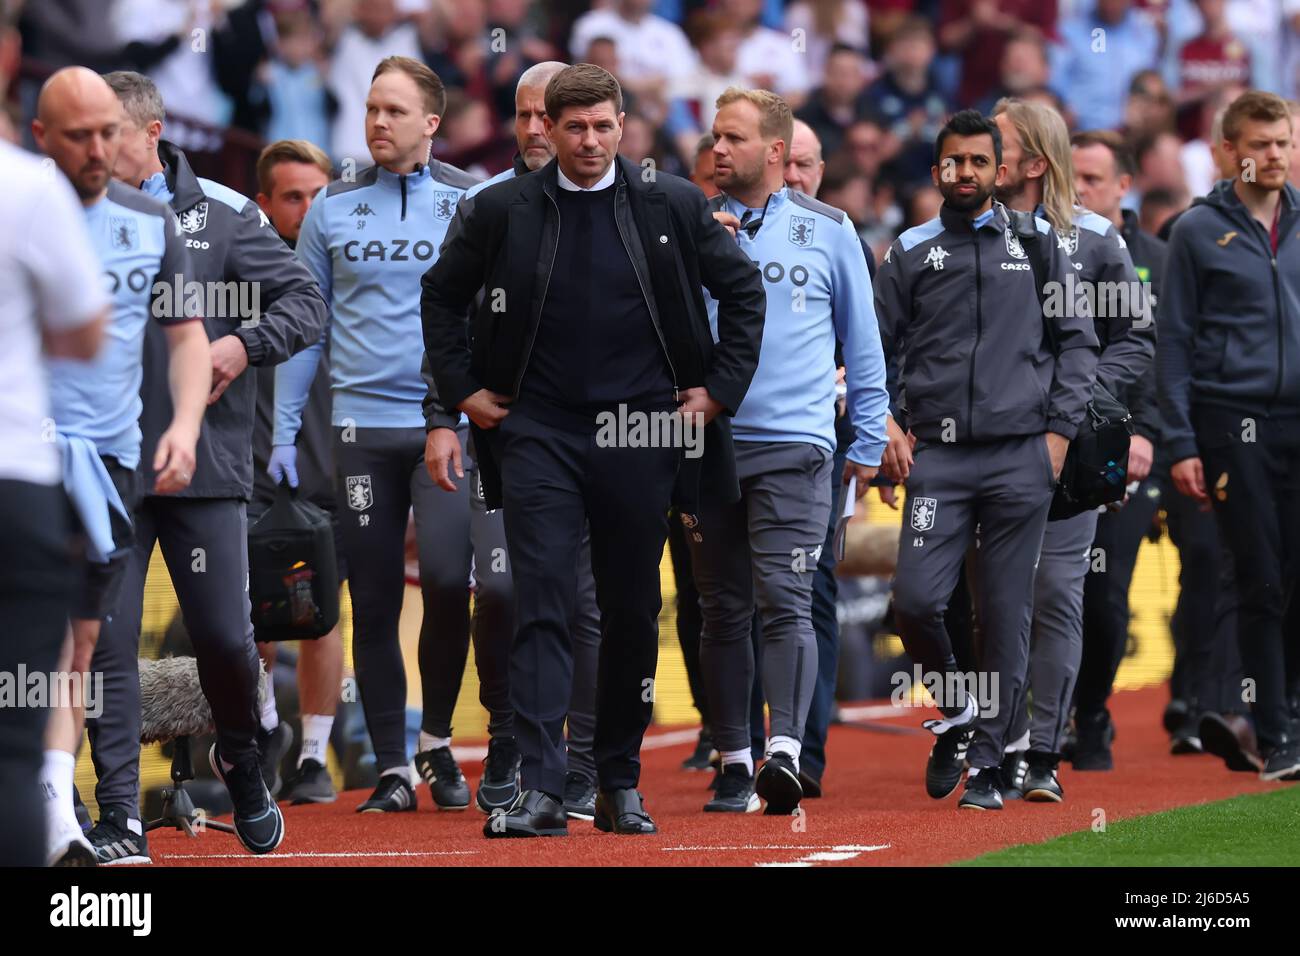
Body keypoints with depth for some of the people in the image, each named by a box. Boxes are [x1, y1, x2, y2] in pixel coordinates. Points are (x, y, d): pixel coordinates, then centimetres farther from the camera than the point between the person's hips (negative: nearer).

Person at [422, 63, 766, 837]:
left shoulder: (672, 206, 1)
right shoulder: (503, 211, 2)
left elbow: (745, 289, 9)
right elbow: (443, 293, 15)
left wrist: (721, 387, 3)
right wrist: (463, 389, 7)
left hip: (640, 433, 1)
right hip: (538, 432, -1)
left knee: (634, 612, 7)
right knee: (543, 605, -10)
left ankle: (621, 785, 18)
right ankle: (541, 788, -15)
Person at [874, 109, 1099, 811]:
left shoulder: (1038, 242, 10)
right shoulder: (911, 253, 10)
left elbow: (1078, 340, 10)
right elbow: (873, 347, 14)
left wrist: (1060, 430, 0)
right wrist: (886, 424, 0)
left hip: (1021, 457, 0)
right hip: (938, 456, 0)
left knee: (1006, 615, -1)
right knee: (916, 599, -13)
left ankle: (986, 760, 7)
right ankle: (956, 712, 14)